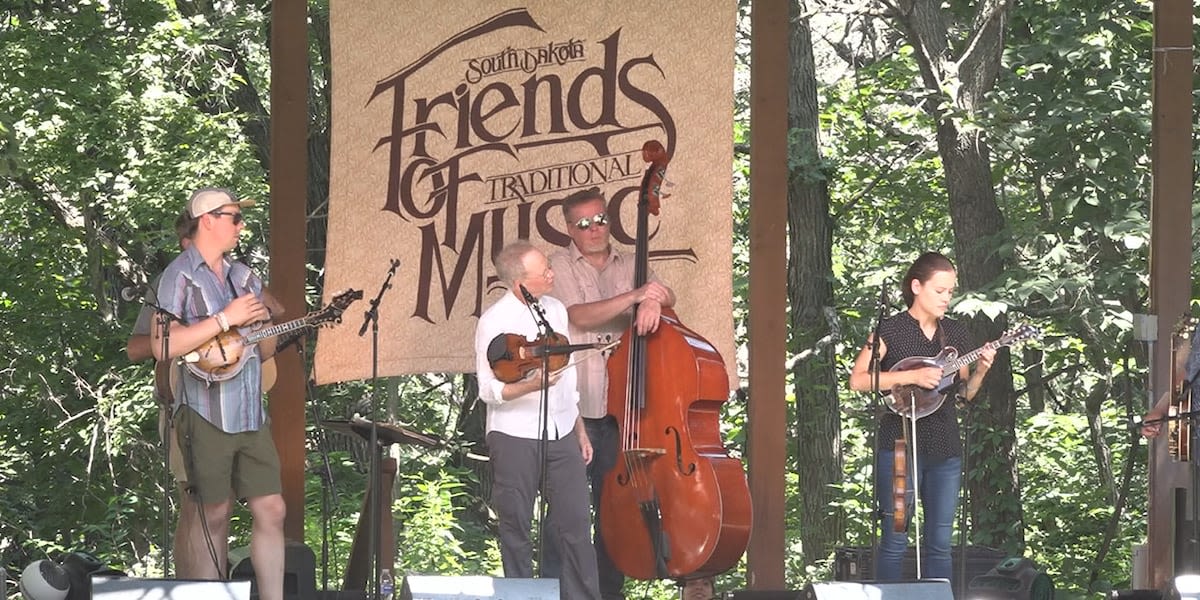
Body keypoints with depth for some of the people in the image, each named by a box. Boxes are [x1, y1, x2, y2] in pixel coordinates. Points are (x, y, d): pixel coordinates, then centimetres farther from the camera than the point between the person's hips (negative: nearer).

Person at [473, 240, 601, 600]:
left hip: (561, 433, 5)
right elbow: (488, 391, -13)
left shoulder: (556, 310, 9)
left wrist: (580, 430, 19)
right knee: (516, 527, 3)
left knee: (575, 522, 2)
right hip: (515, 437, -5)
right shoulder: (495, 321, -10)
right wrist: (532, 385, -29)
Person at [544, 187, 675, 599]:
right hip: (574, 409, -4)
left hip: (618, 409, 4)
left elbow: (666, 297, 5)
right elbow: (580, 317, -14)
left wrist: (653, 302, -18)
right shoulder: (560, 267, -1)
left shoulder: (631, 266, 14)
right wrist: (634, 296, -23)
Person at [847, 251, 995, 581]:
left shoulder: (955, 332, 11)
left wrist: (979, 372, -5)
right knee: (895, 540, -4)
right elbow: (857, 380, -11)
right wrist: (912, 376, -18)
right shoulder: (891, 329, -4)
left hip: (945, 448, 5)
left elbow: (963, 394, 15)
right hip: (900, 444, -5)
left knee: (940, 543, 6)